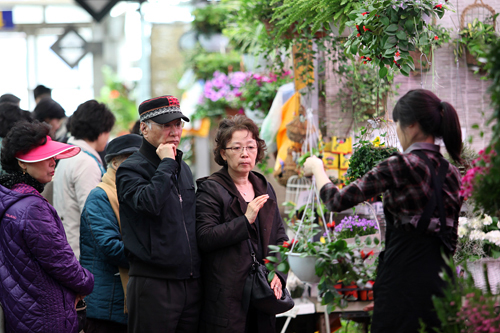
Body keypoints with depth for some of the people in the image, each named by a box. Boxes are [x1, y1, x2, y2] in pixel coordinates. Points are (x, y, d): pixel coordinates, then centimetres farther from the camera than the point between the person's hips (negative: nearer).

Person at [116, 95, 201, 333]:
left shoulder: (183, 169, 18)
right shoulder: (131, 169, -5)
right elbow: (149, 202, -27)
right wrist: (166, 164, -15)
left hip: (191, 284, 7)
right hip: (154, 285, -7)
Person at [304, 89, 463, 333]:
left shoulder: (400, 166, -12)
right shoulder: (450, 173, 10)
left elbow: (337, 201, -9)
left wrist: (316, 168, 9)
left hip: (403, 279, -7)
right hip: (441, 277, 7)